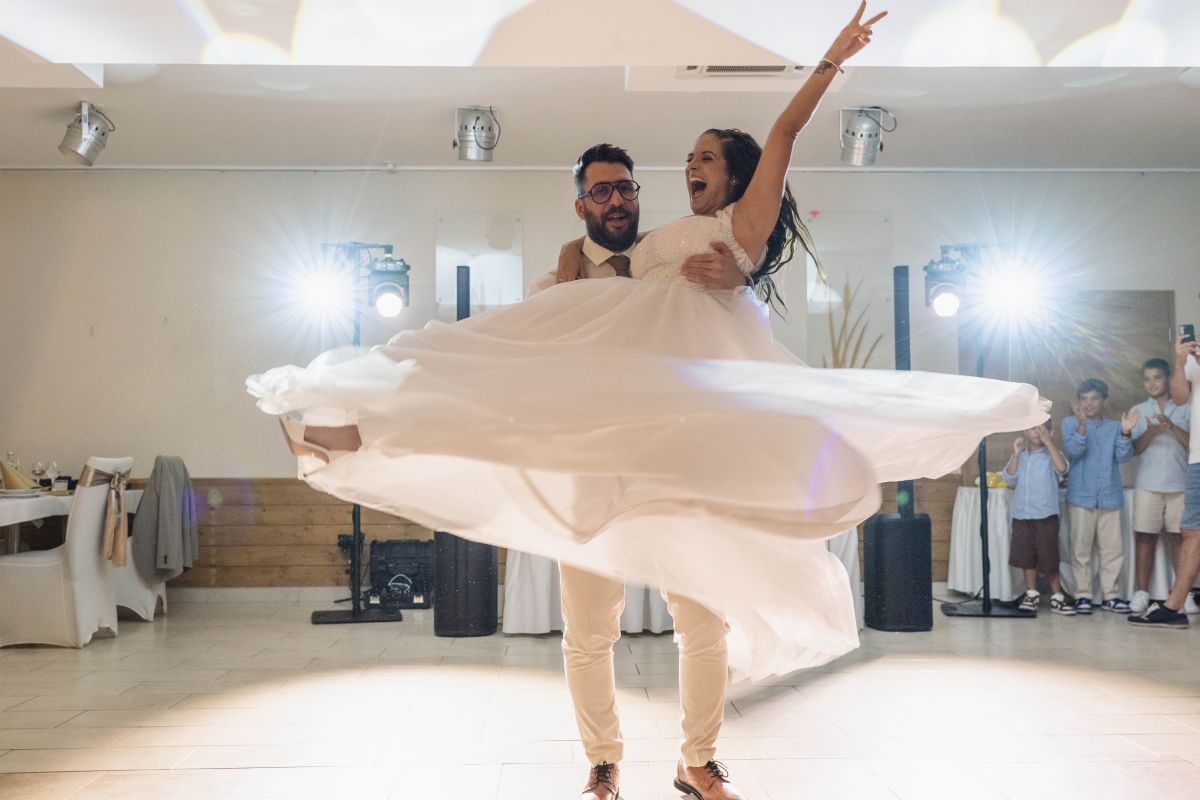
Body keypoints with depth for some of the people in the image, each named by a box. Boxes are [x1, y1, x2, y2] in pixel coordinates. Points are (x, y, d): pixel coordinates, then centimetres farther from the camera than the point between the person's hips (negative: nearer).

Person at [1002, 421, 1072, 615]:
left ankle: (1056, 598, 8)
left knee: (1049, 557, -2)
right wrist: (1015, 454, -7)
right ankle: (1031, 594, 18)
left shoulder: (1051, 454, -1)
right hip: (1021, 515, 4)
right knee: (1026, 556, 8)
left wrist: (1048, 441, -20)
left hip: (1046, 515, -4)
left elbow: (1062, 469, -23)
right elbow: (1010, 480, -1)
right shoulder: (1020, 456, 9)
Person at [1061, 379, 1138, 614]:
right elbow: (1073, 451, -13)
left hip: (1110, 496, 2)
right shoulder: (1071, 423, 3)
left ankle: (1111, 595, 11)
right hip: (1081, 496, -2)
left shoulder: (1114, 427, 8)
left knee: (1113, 549, 4)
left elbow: (1123, 456, -3)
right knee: (1081, 548, 1)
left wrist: (1125, 433, -21)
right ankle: (1083, 595, 6)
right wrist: (1082, 426, -28)